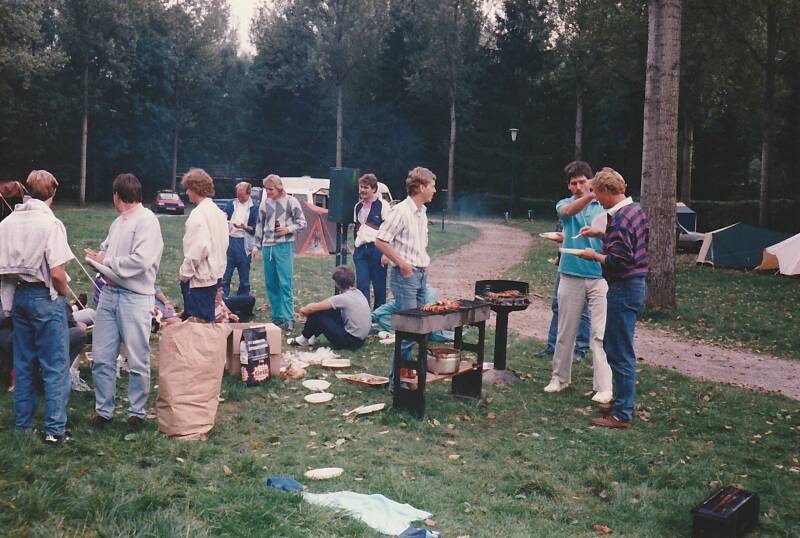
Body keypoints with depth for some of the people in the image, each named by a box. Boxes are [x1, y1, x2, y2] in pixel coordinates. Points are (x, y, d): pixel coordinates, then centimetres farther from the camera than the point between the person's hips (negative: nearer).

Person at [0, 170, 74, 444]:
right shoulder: (51, 224, -16)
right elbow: (57, 274, -19)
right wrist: (64, 294, -2)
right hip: (46, 298, -6)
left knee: (23, 363, 16)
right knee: (55, 366, 2)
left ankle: (23, 422, 26)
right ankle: (55, 429, 4)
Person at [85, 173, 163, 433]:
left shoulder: (146, 220, -10)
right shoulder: (118, 222, 15)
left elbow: (141, 260, -21)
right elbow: (103, 251, 17)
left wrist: (106, 262, -10)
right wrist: (106, 272, -5)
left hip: (135, 298, -7)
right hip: (109, 293, 7)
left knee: (138, 361, 3)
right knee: (102, 358, 9)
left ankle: (137, 412, 16)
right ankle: (103, 409, 22)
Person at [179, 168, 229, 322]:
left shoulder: (198, 214, -16)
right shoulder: (218, 212, 10)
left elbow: (199, 247, -22)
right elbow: (224, 244, 14)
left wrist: (185, 273, -12)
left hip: (199, 278, -9)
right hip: (215, 275, 9)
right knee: (208, 321, 15)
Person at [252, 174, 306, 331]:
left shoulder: (290, 201, 0)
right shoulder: (265, 203, 13)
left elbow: (302, 222, 2)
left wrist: (288, 229, -14)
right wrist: (256, 246, 17)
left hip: (284, 246, -5)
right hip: (267, 246, 5)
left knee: (285, 283, -10)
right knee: (270, 284, 7)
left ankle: (289, 318, -7)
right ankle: (277, 317, 16)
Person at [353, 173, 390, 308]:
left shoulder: (382, 205, -3)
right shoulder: (358, 206, 16)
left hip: (377, 249, -5)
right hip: (361, 250, 5)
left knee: (379, 286, 2)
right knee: (361, 285, -2)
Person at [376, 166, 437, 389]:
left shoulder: (422, 212, 13)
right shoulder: (401, 211, -14)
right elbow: (381, 241, -17)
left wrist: (425, 262, 13)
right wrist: (402, 263, -15)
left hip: (421, 274, 9)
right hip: (406, 275, -9)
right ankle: (397, 379, 0)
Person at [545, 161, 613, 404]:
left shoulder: (603, 206, 6)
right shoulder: (564, 204, 6)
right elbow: (568, 212, -20)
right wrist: (590, 196, -38)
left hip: (599, 276, -1)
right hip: (571, 276, 1)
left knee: (600, 333, -4)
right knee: (565, 331, 9)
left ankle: (603, 387, 0)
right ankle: (560, 377, 24)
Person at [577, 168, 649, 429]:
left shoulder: (620, 218, -21)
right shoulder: (636, 209, 10)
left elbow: (619, 261, -26)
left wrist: (595, 256, -10)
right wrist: (601, 234, 19)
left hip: (623, 288, -10)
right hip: (636, 284, 10)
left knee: (620, 353, -2)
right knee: (614, 346, 20)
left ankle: (622, 415, 6)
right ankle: (622, 402, 30)